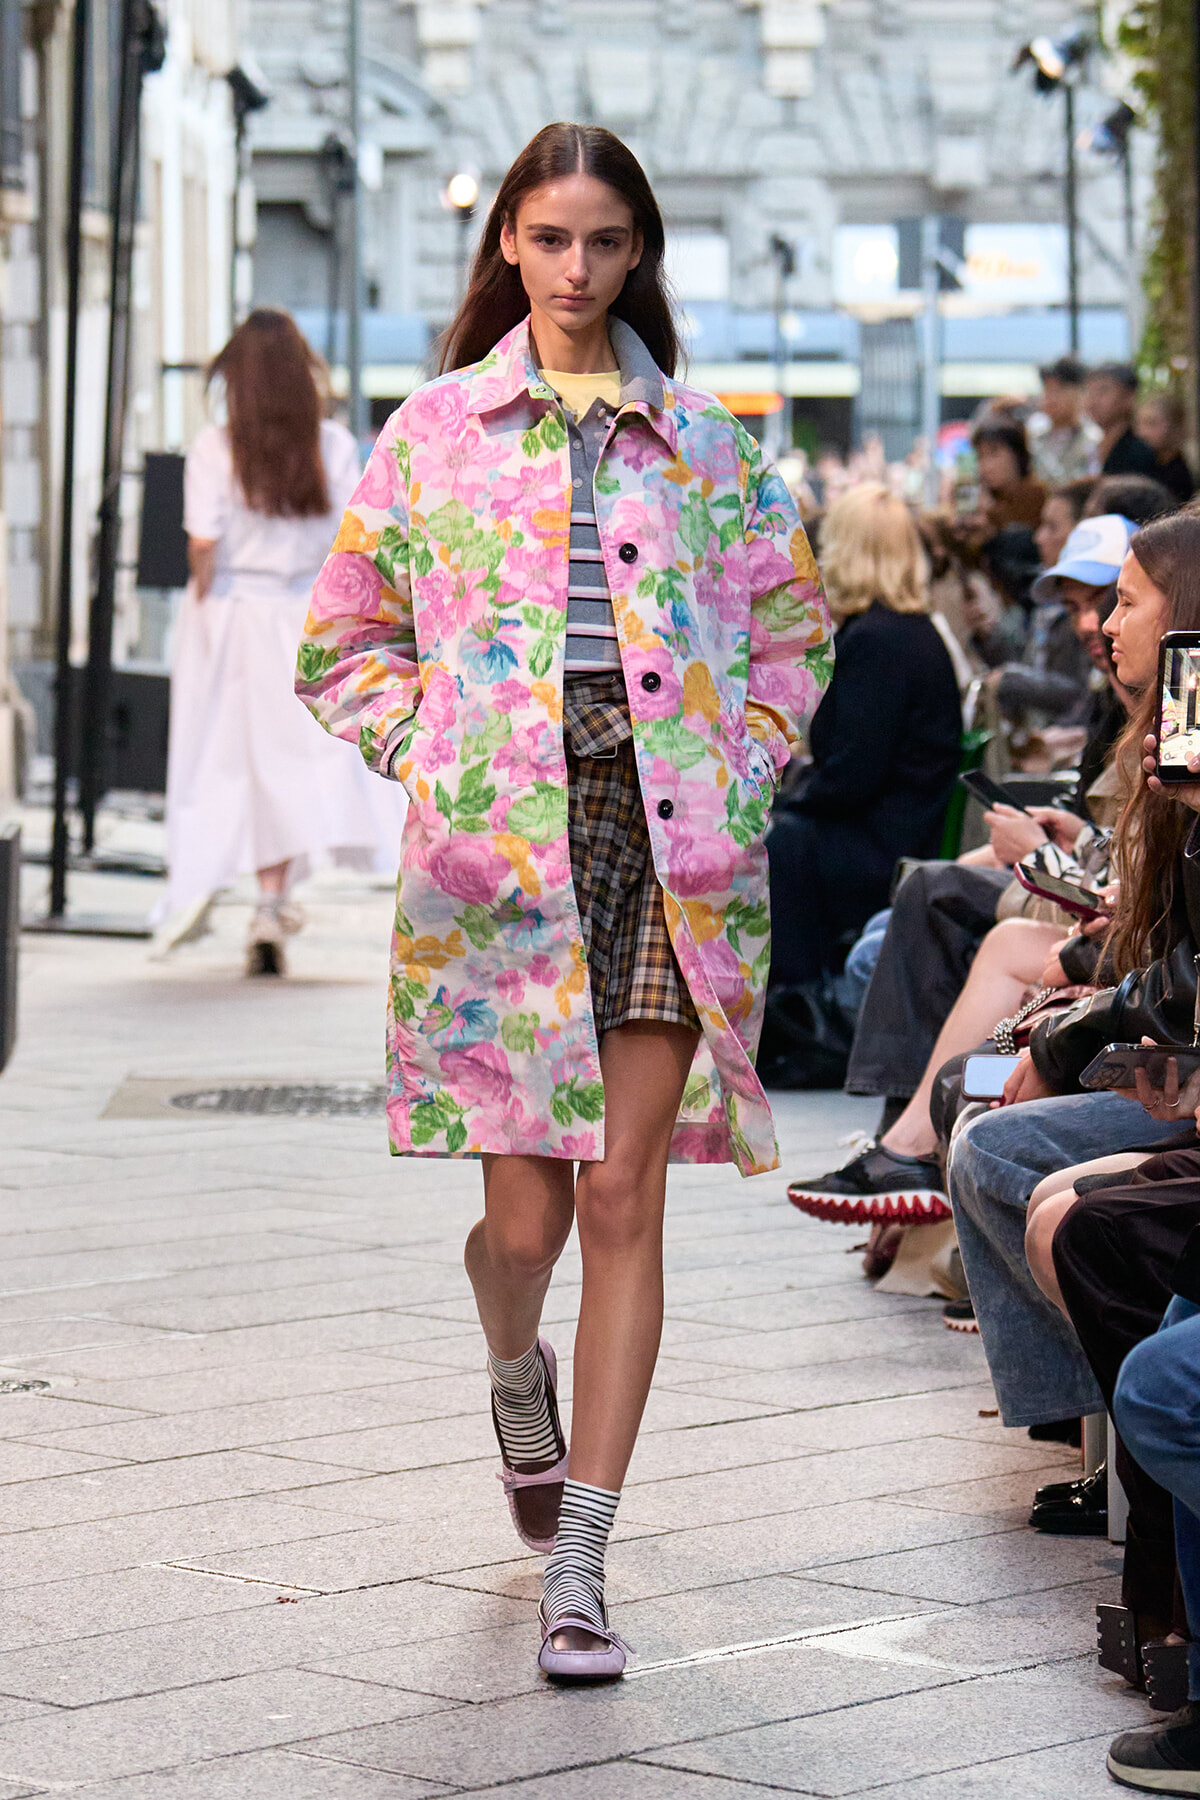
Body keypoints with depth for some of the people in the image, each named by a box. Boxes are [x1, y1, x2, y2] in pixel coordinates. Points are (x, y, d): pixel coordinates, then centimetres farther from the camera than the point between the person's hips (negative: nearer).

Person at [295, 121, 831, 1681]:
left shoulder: (704, 442, 10)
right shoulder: (436, 432, 8)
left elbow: (795, 625, 18)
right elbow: (345, 637, 13)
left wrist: (743, 766, 4)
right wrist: (430, 760, 1)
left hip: (672, 845, 1)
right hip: (499, 846, -1)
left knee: (624, 1196, -4)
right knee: (526, 1215, -2)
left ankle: (577, 1564, 1)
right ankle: (518, 1379, 37)